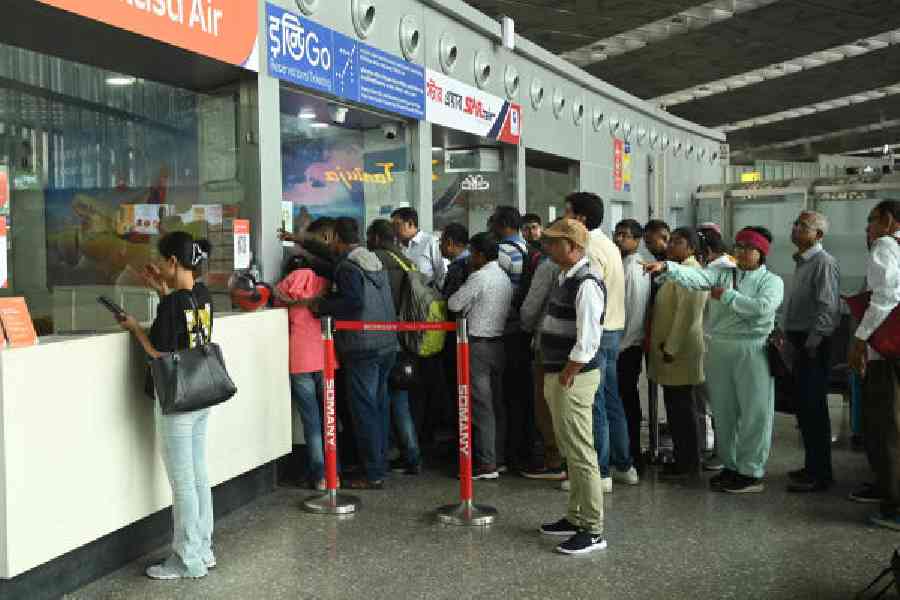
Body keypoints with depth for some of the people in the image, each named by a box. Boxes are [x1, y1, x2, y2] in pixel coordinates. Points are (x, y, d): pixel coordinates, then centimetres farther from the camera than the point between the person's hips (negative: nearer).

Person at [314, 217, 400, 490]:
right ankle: (380, 465, 22)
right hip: (388, 344, 8)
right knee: (379, 405, 15)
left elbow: (355, 302, -24)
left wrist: (321, 305, -12)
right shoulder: (375, 261, 14)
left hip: (362, 348, -8)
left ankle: (374, 475, 0)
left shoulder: (347, 267, -12)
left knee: (364, 409, -2)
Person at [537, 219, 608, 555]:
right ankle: (576, 518, 31)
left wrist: (566, 376, -16)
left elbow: (587, 341, -23)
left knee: (581, 454, -4)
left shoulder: (586, 283, -18)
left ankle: (593, 531, 5)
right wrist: (552, 376, 16)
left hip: (574, 378, -10)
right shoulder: (566, 277, 13)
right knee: (570, 451, 18)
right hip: (558, 375, 10)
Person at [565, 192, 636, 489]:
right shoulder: (608, 244, 15)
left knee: (595, 405, -4)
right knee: (612, 401, 16)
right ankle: (624, 465, 25)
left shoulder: (591, 250, -15)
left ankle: (600, 473, 2)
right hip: (614, 329, 10)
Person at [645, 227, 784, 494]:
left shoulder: (771, 281, 0)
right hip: (719, 349, 5)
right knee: (723, 411, 12)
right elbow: (695, 277, -8)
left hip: (752, 351, -5)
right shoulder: (722, 274, 10)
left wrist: (727, 295, -11)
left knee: (754, 413, 1)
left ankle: (752, 473, 11)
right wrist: (666, 267, -25)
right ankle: (730, 466, 26)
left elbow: (763, 307, -19)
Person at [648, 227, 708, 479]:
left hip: (680, 352, -10)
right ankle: (683, 458, 21)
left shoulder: (690, 272, -14)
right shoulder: (676, 270, 18)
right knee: (676, 407, 13)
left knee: (682, 408, -3)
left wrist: (671, 348, -21)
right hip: (670, 349, 10)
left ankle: (688, 463, 5)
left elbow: (687, 314, -21)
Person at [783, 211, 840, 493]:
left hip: (814, 345, -9)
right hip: (800, 342, 10)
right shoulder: (802, 262, 17)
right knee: (803, 406, 14)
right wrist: (792, 338, 15)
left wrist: (812, 343, -21)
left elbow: (828, 308, -19)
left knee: (813, 408, -5)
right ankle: (813, 466, 25)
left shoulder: (824, 262, -13)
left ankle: (820, 475, 2)